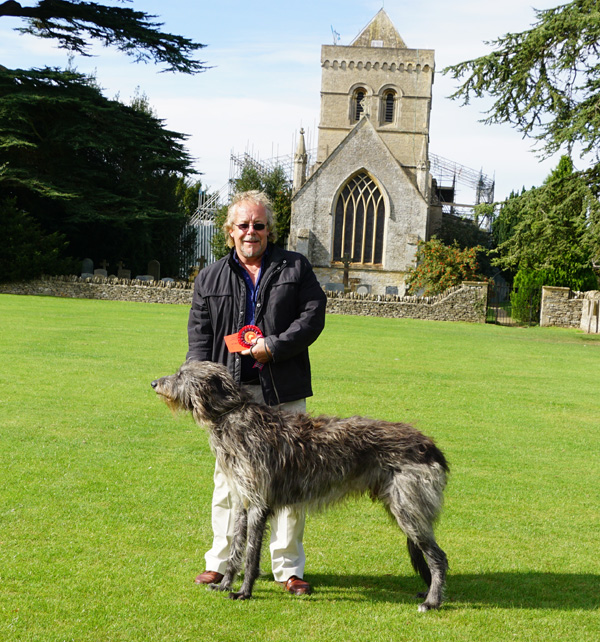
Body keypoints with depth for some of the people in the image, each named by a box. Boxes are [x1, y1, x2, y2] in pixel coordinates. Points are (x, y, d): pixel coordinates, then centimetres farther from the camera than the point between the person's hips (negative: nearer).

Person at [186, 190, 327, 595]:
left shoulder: (296, 268, 9)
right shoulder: (210, 279, 12)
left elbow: (313, 315, 0)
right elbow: (199, 335, 9)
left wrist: (274, 346, -12)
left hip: (283, 393, -1)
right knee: (229, 477, 5)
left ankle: (289, 567, 11)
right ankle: (221, 560, 18)